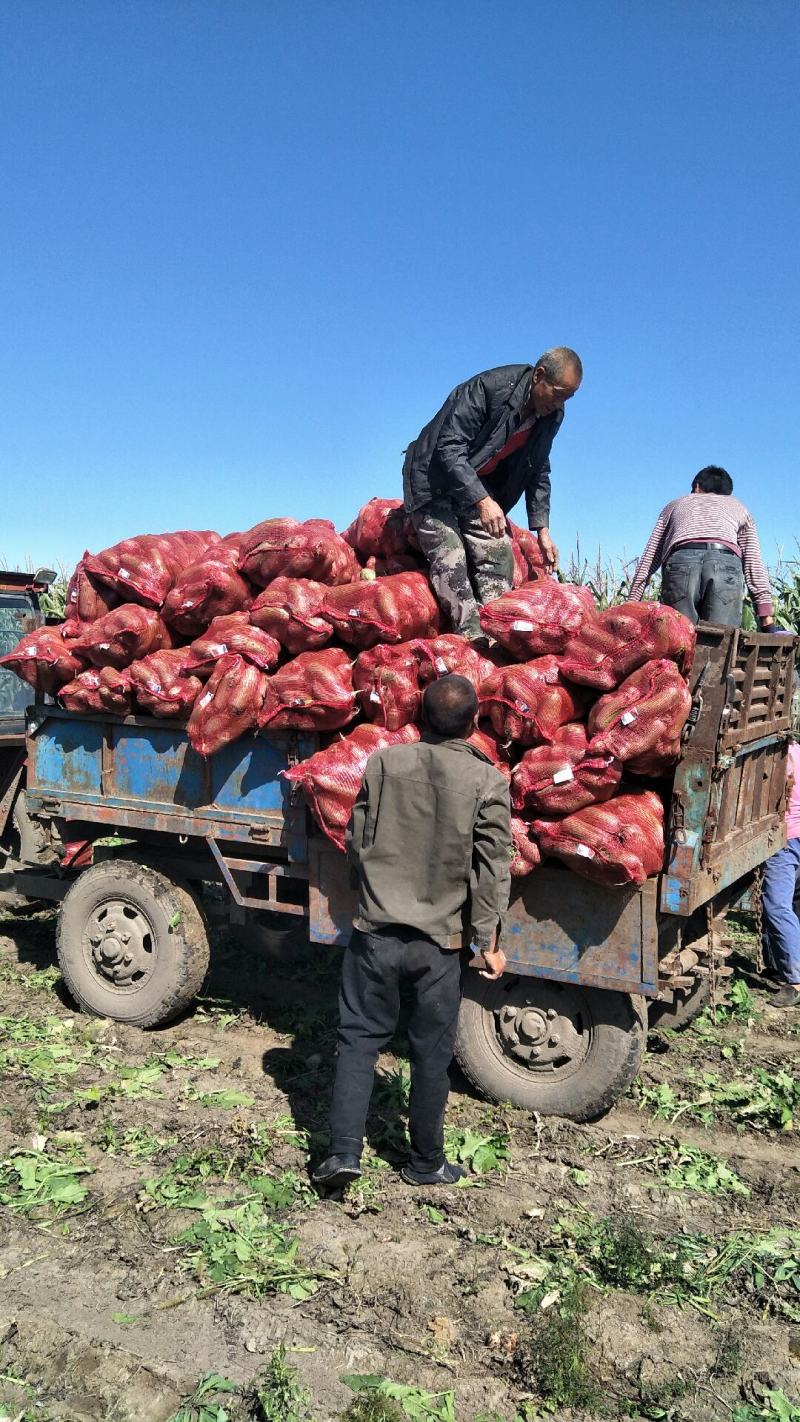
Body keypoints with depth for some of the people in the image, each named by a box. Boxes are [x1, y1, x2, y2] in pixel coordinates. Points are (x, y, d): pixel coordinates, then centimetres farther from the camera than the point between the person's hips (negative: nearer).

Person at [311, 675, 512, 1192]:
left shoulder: (384, 762, -4)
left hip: (376, 930, 1)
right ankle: (426, 1163, 27)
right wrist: (488, 942, -1)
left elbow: (356, 842, 4)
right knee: (431, 1053, 13)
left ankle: (344, 1152, 8)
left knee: (360, 1038, 15)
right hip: (439, 939, -1)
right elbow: (492, 871, -9)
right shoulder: (489, 782, -10)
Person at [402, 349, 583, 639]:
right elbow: (450, 447, -30)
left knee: (499, 554, -7)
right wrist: (482, 500, -40)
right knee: (450, 557, -19)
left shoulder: (551, 416, -4)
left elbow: (538, 473, 9)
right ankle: (473, 636, -24)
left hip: (482, 489, 7)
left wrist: (542, 530, 2)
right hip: (435, 480, -7)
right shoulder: (488, 387, -26)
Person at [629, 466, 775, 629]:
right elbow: (753, 562, 19)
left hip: (680, 561, 0)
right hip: (726, 562, 0)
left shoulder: (675, 504, 37)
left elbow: (650, 556, 25)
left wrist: (632, 602, 21)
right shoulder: (738, 508, 34)